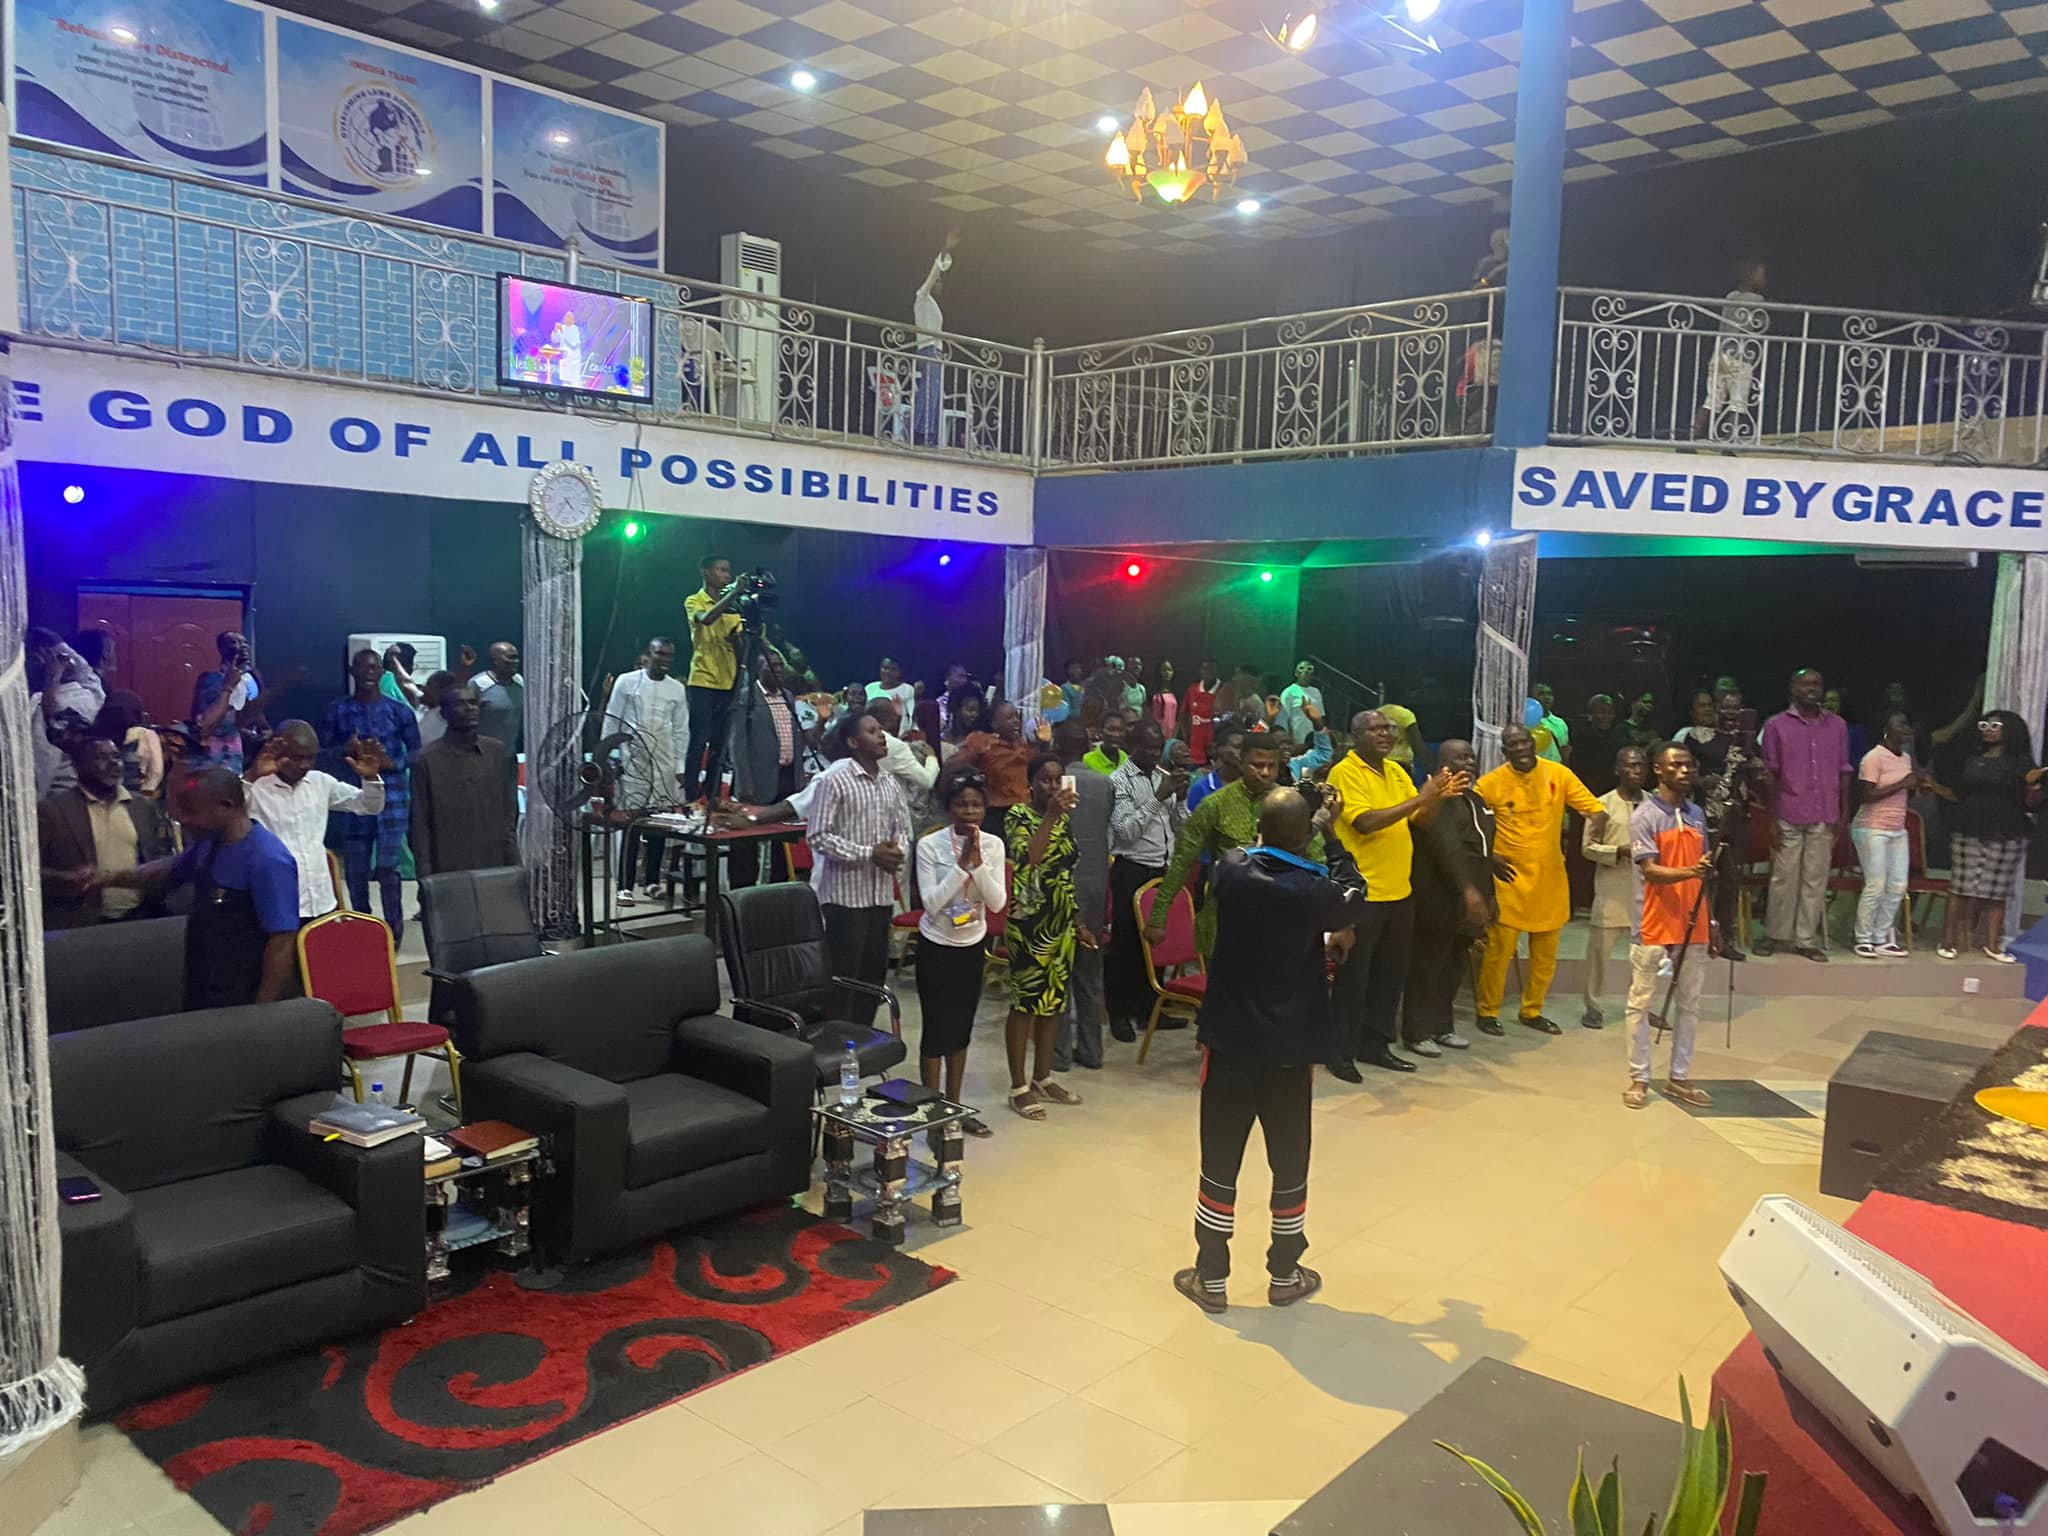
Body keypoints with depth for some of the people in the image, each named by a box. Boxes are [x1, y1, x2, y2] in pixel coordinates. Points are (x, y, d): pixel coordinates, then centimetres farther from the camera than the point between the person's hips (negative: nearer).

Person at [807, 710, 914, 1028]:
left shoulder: (891, 782, 9)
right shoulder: (835, 780, -11)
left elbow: (903, 829, 17)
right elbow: (818, 836, -15)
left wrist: (897, 849, -7)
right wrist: (868, 854, -19)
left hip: (881, 893, 7)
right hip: (845, 894, -7)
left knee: (874, 973, 14)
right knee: (841, 976, 0)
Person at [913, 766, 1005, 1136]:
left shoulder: (993, 845, -6)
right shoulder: (930, 845, -16)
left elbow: (997, 902, -12)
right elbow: (931, 903, -22)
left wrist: (979, 863, -24)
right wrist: (962, 864, -26)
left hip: (972, 946, 4)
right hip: (936, 948, -4)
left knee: (961, 1030, 14)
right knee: (936, 1030, 2)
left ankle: (954, 1107, 26)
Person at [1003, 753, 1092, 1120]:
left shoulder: (1064, 819, 10)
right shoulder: (1019, 816, -10)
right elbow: (1026, 857, -29)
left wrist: (1079, 921, 18)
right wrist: (1051, 814, -33)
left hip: (1061, 924, 7)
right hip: (1029, 924, -7)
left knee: (1054, 1001, 12)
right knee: (1026, 1002, -1)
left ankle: (1043, 1078, 24)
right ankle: (1019, 1087, 8)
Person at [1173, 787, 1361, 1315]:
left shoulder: (1231, 871, -8)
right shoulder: (1317, 891, -13)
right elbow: (1354, 907, 9)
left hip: (1229, 1039, 1)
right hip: (1291, 1047, -1)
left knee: (1220, 1162, 10)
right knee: (1289, 1164, 14)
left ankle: (1211, 1278, 19)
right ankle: (1285, 1276, 27)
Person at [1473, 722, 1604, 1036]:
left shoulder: (1559, 774, -2)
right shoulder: (1491, 783, -9)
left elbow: (1592, 806, 1)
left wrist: (1598, 817, -21)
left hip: (1550, 878, 4)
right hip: (1510, 878, -4)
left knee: (1546, 953, 13)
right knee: (1500, 947, -4)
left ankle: (1532, 1011, 30)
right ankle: (1487, 1011, 12)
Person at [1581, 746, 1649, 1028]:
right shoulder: (1604, 804, -3)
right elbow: (1587, 847, -3)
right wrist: (1617, 851, -17)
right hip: (1612, 889, -3)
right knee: (1600, 947, 1)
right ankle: (1593, 1006, 13)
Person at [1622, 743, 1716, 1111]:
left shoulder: (1697, 814, 11)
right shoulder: (1644, 815, -8)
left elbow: (1703, 873, 17)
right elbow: (1651, 872, -16)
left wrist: (1710, 920, 15)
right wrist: (1690, 871, -34)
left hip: (1693, 926, 6)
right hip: (1655, 927, -6)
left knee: (1689, 1004, 11)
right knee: (1641, 1002, 1)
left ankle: (1679, 1078, 20)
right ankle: (1639, 1078, 10)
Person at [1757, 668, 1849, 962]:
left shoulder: (1837, 725, 10)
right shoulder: (1776, 725, 2)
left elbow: (1844, 772, 12)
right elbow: (1770, 775, 1)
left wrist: (1843, 816, 5)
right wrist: (1772, 819, -4)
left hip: (1824, 818, 2)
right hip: (1789, 816, -2)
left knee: (1816, 879, 4)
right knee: (1784, 878, 1)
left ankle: (1806, 939, 11)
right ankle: (1775, 934, 13)